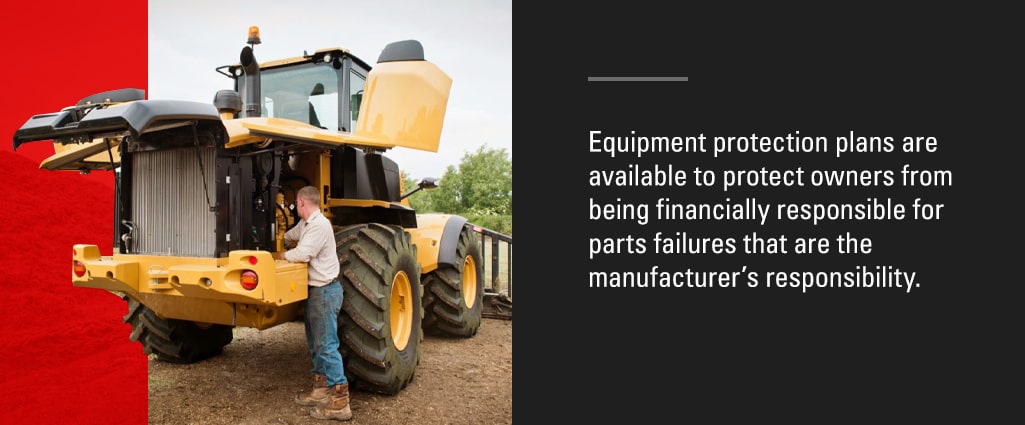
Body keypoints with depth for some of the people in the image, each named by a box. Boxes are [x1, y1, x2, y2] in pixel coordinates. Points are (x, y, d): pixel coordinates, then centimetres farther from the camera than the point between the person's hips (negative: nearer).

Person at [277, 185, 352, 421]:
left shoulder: (319, 225, -18)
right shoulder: (305, 224, 13)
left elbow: (303, 254, -22)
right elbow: (289, 236, 34)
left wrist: (284, 256, -6)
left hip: (325, 290, -10)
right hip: (314, 290, 10)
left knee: (327, 345, -11)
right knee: (315, 343, 16)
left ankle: (339, 402, -9)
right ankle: (321, 390, 26)